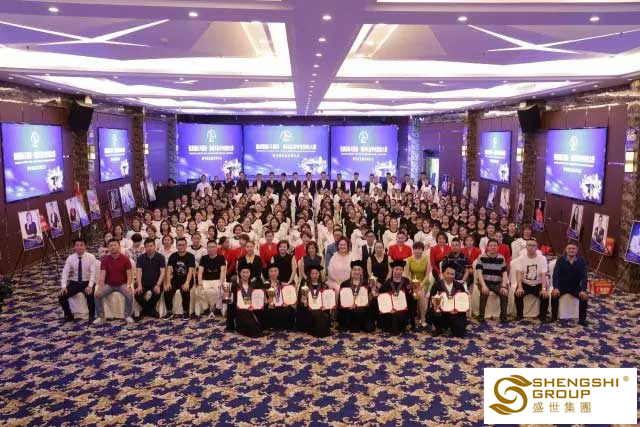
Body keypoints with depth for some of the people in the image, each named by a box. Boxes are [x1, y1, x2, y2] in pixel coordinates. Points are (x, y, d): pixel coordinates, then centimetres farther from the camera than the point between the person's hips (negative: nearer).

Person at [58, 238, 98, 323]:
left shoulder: (91, 257, -10)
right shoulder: (70, 258, -3)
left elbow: (93, 272, -16)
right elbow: (65, 273, -8)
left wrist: (90, 286, -29)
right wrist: (64, 286, -22)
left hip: (87, 283, -3)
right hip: (74, 283, 3)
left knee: (90, 295, -32)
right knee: (61, 296, -16)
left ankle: (92, 316, -8)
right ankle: (68, 315, 9)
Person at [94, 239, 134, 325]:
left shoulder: (125, 259, -10)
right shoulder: (105, 260, -7)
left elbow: (130, 274, -10)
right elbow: (102, 275, -14)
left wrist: (128, 286, -28)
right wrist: (99, 288, -30)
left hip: (122, 284, -2)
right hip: (109, 284, 2)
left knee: (129, 295, -30)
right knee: (98, 294, -23)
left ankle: (128, 315, -10)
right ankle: (100, 316, -4)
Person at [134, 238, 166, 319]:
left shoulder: (160, 257, -2)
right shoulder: (140, 258, 4)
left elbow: (162, 272, -9)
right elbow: (138, 272, -6)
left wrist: (158, 285, -25)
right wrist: (139, 285, -22)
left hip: (156, 283, -2)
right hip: (144, 282, 2)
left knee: (157, 292, -32)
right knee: (137, 294, -26)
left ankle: (146, 310, 1)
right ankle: (151, 310, 3)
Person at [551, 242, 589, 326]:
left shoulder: (582, 261, -3)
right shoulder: (560, 260, -4)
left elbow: (584, 276, -10)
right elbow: (555, 274, -11)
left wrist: (583, 290, -25)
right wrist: (555, 288, -27)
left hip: (576, 286, 1)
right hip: (562, 285, -1)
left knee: (584, 296, -24)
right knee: (554, 295, -27)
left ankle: (582, 319, -7)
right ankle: (554, 317, -8)